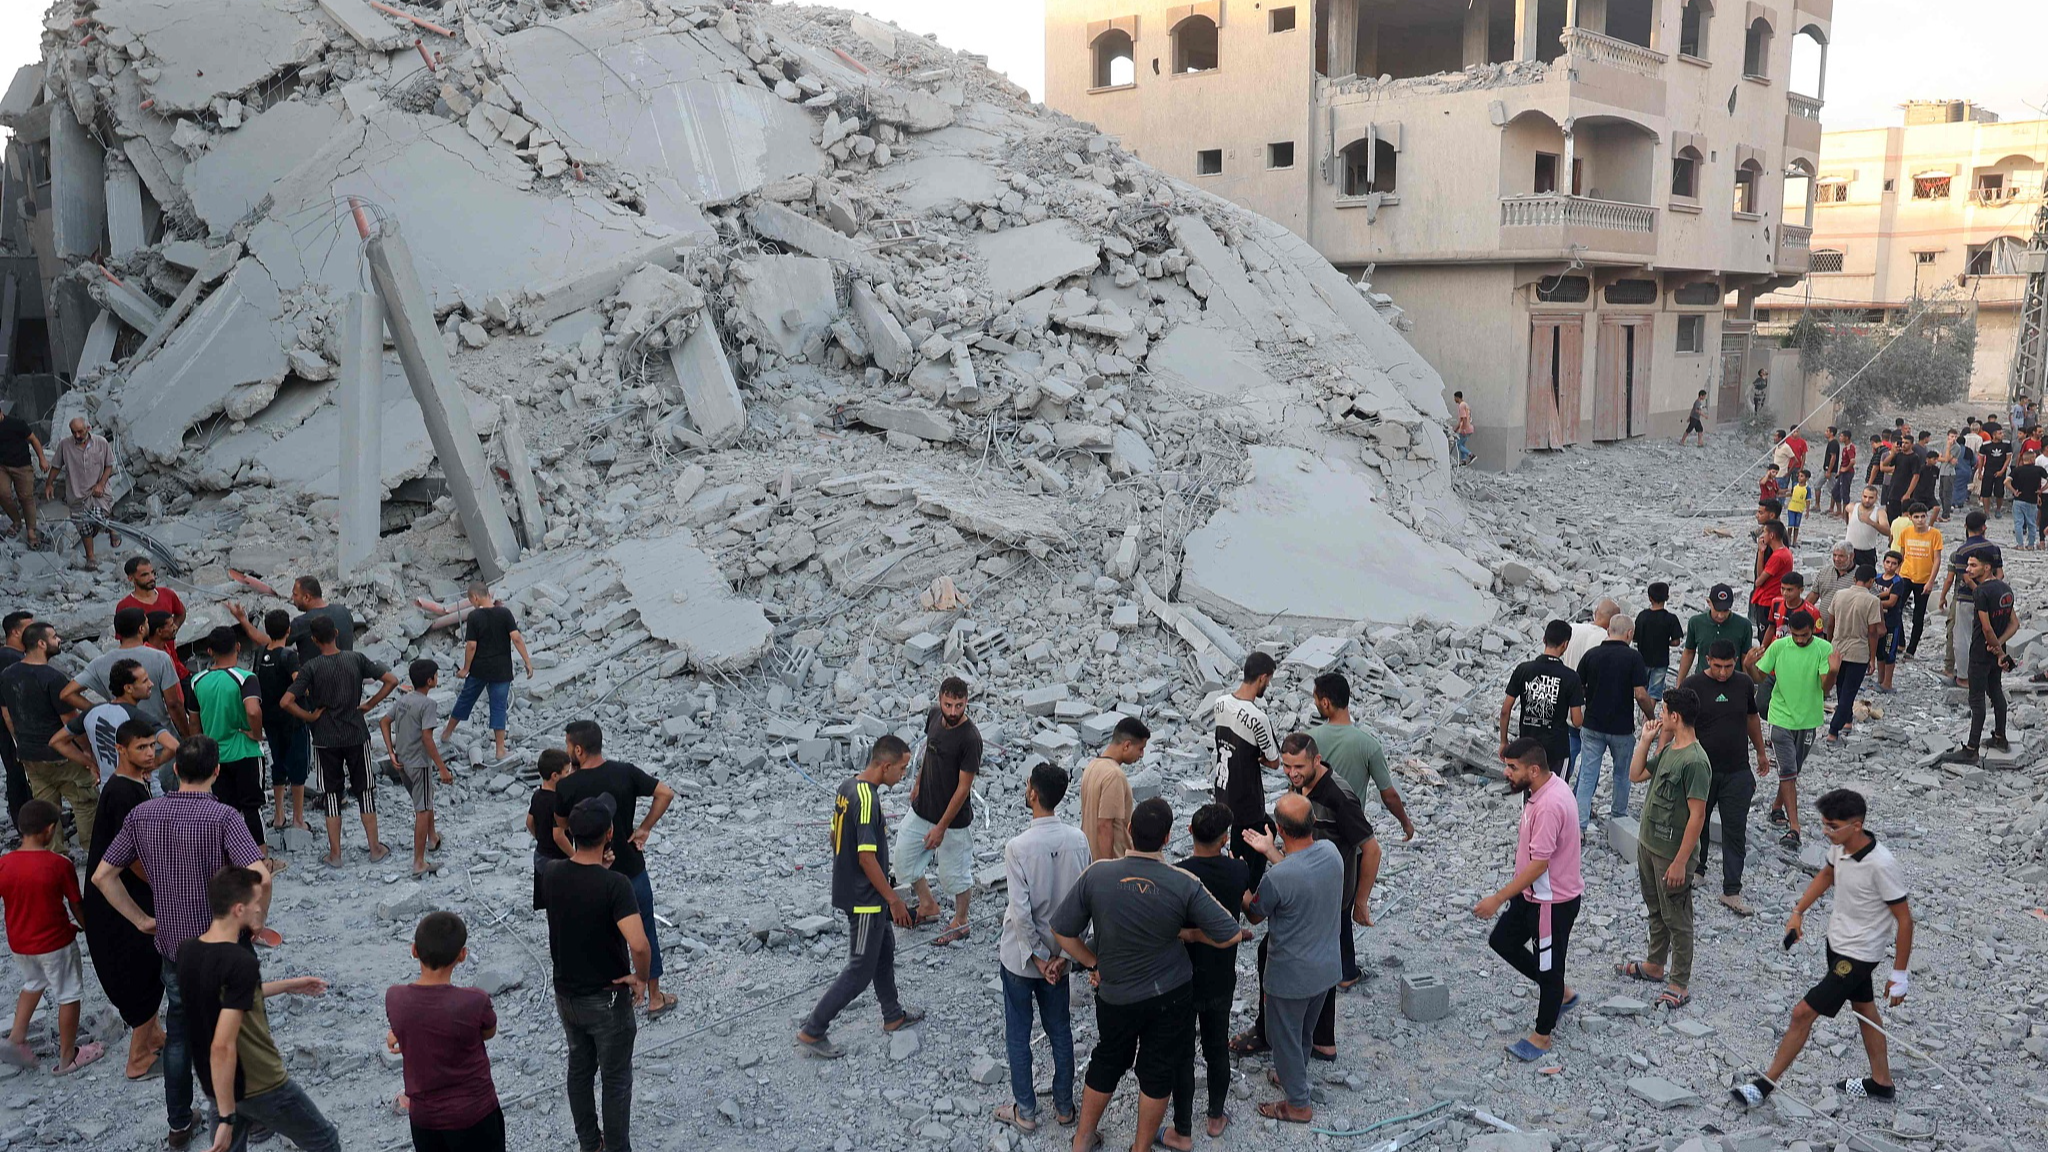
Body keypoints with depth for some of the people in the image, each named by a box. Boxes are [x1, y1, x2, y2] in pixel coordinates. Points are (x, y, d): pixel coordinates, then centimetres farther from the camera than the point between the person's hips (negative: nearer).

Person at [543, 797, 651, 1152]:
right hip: (606, 999, -6)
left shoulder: (551, 876, -8)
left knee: (579, 1070, 23)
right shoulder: (614, 883, -27)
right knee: (616, 1080, 10)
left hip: (566, 994, 6)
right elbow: (639, 944, -36)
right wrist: (641, 979, -17)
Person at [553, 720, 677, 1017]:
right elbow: (666, 794, -13)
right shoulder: (625, 772, -14)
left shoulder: (566, 786, -15)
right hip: (631, 870, 0)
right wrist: (645, 828, -4)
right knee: (645, 932, 15)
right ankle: (655, 999, 24)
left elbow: (560, 831, -3)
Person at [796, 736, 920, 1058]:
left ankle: (893, 1015, 39)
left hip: (848, 887, 10)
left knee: (884, 951, 24)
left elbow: (836, 836, 13)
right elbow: (867, 856, -27)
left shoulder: (846, 788, 3)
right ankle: (812, 1031, 7)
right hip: (864, 899, -10)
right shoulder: (867, 800, -27)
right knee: (860, 971, 1)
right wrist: (893, 899, -18)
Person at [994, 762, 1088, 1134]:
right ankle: (1064, 1106, 30)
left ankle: (1025, 1111, 23)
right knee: (1060, 1030, 19)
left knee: (1018, 1035, 13)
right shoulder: (1078, 840, -11)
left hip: (1021, 957, -4)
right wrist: (1061, 954, -3)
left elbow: (1021, 912, -24)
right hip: (1059, 954, 4)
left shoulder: (1018, 846, -25)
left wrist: (1037, 957, -11)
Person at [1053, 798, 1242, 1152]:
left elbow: (1062, 931, -10)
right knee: (1158, 1071, 18)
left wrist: (1095, 963, 4)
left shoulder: (1096, 874, -19)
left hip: (1116, 996, 1)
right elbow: (1230, 935, -13)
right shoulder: (1185, 885, -20)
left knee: (1106, 1063, 23)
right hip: (1172, 994, -1)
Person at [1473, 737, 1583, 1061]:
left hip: (1554, 900, -10)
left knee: (1548, 965, 8)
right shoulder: (1549, 788, 0)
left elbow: (1539, 863, -29)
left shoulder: (1550, 805, -31)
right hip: (1534, 893, 10)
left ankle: (1542, 1036, 28)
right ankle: (1561, 994, 35)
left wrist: (1498, 898, -25)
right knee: (1502, 942, 18)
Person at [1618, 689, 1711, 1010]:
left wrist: (1680, 862, -23)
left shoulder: (1695, 761, -24)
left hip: (1672, 854, -9)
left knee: (1676, 919, 4)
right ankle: (1655, 965, 40)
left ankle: (1680, 985, 16)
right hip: (1648, 843, 9)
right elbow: (1636, 775, 15)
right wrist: (1646, 739, 5)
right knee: (1655, 910, 24)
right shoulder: (1667, 749, 3)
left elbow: (1697, 816, -24)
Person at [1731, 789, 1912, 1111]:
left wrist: (1899, 975, -15)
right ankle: (1882, 1084, 40)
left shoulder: (1881, 865, -30)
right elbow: (1827, 874, 16)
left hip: (1857, 954, -8)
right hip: (1837, 940, 8)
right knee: (1864, 1009, 22)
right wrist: (1798, 912, 11)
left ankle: (1766, 1084, 4)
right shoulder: (1839, 846, -8)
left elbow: (1904, 920, -20)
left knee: (1803, 1013, -6)